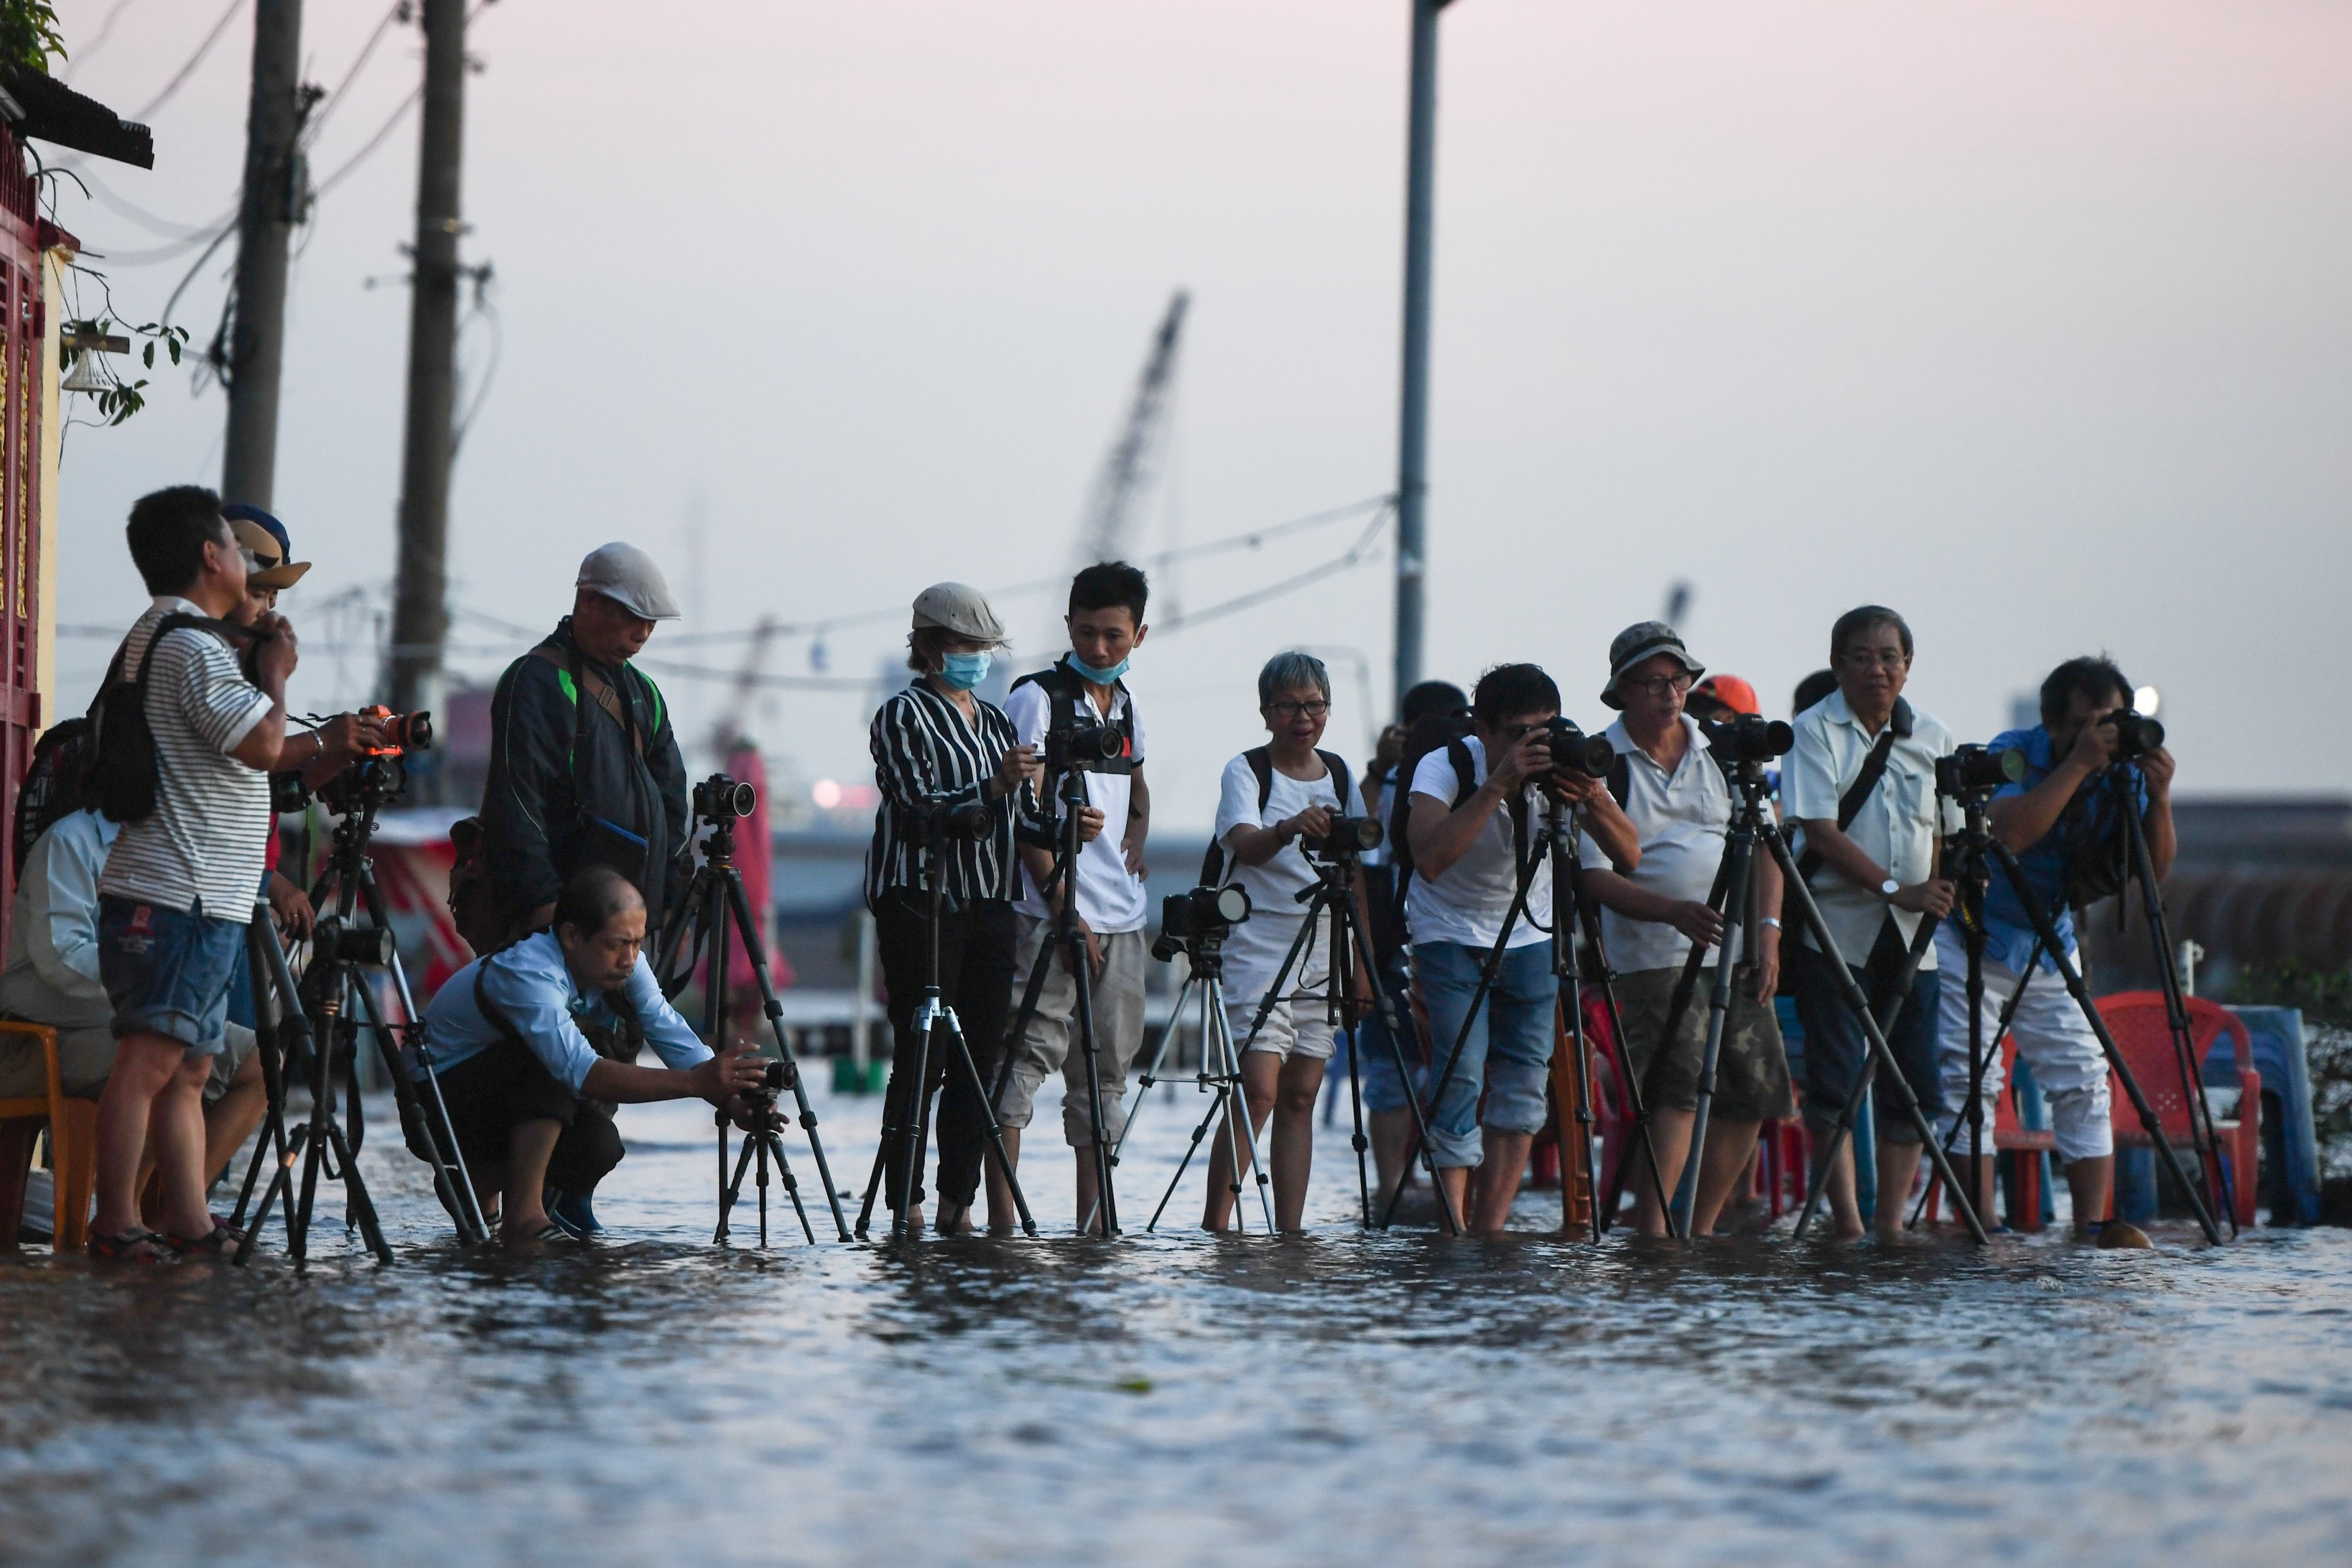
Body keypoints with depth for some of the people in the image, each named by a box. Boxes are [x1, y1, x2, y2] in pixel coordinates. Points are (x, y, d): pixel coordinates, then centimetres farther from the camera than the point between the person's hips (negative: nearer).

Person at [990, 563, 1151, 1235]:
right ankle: (1002, 1221, -17)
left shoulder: (1126, 704, 15)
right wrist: (1063, 906, -16)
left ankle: (1093, 1223, 12)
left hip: (1120, 919, 7)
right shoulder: (1037, 697, -5)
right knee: (1028, 1057, -13)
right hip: (1049, 914, -7)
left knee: (1106, 1071, 8)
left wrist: (1135, 839, 12)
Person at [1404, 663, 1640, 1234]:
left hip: (1530, 936, 4)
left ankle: (1489, 1231, 4)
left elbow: (1629, 857, -20)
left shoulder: (1564, 764, -15)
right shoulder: (1446, 768, -24)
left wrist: (1593, 799, -38)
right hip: (1452, 934, -4)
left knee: (1523, 1084, -3)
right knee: (1460, 1079, -16)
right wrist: (1498, 786, -44)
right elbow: (1428, 861, -40)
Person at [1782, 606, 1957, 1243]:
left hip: (1911, 937, 4)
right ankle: (1845, 1218, -5)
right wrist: (1895, 890, -19)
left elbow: (1947, 833, 15)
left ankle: (1892, 1220, 9)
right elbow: (1820, 831, -12)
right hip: (1834, 928, -4)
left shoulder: (1931, 736, 10)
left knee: (1914, 1088, 2)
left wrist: (1951, 889, -6)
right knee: (1835, 1082, -10)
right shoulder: (1816, 731, -4)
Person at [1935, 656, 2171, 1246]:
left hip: (2050, 943, 5)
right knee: (1968, 1080, -12)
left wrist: (2158, 798, -23)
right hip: (1971, 937, -5)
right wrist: (2078, 765, -36)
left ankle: (2092, 1223, -3)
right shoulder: (2012, 755, -18)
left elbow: (2154, 872, -8)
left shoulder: (2121, 772, -5)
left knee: (2083, 1082, -3)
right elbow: (2011, 832, -38)